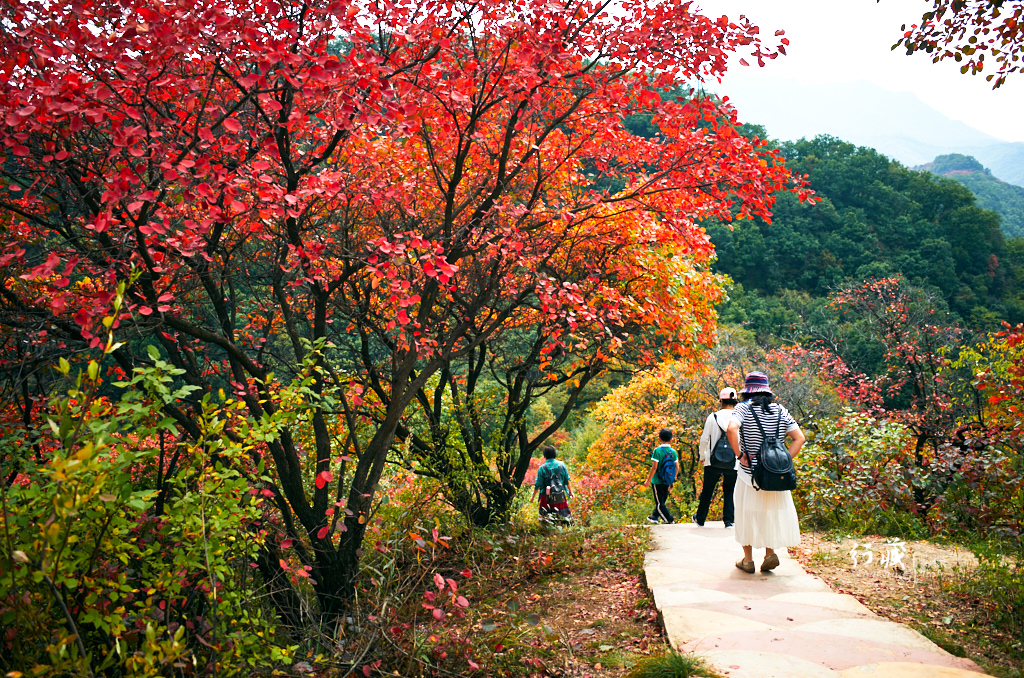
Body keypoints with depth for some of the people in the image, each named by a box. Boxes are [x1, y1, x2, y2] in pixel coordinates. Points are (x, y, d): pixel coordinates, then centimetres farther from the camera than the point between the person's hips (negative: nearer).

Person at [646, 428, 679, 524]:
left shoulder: (657, 451, -15)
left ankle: (670, 521, -6)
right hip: (667, 482, 6)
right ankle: (655, 517, 35)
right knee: (662, 501, 20)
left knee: (659, 503, 0)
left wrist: (648, 480, -9)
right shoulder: (673, 452, 0)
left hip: (657, 481, -6)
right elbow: (677, 468, 4)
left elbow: (654, 467, -18)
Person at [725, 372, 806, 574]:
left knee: (747, 514, 11)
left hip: (750, 473, -3)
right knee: (772, 512, 20)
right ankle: (770, 553, 13)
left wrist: (739, 454, -16)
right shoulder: (780, 411, 3)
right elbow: (799, 438, 0)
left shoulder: (743, 408, -7)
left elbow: (731, 429, -26)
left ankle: (747, 559, 17)